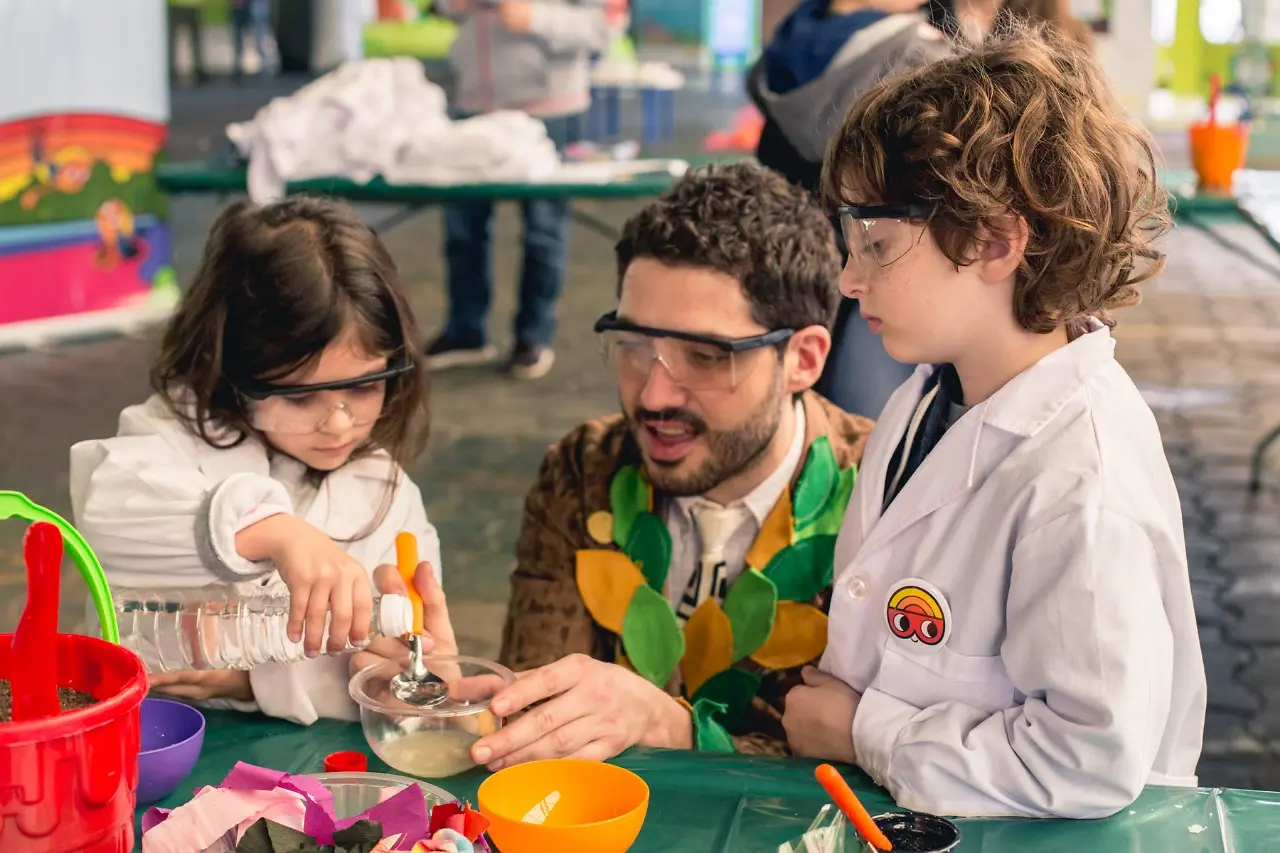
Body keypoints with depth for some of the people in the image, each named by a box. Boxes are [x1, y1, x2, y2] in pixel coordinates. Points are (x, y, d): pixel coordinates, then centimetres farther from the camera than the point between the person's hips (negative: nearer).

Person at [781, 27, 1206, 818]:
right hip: (889, 809, 7)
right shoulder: (926, 400, 5)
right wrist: (827, 704, -2)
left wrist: (863, 732, -14)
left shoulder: (1085, 482, -21)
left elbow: (1096, 758, -23)